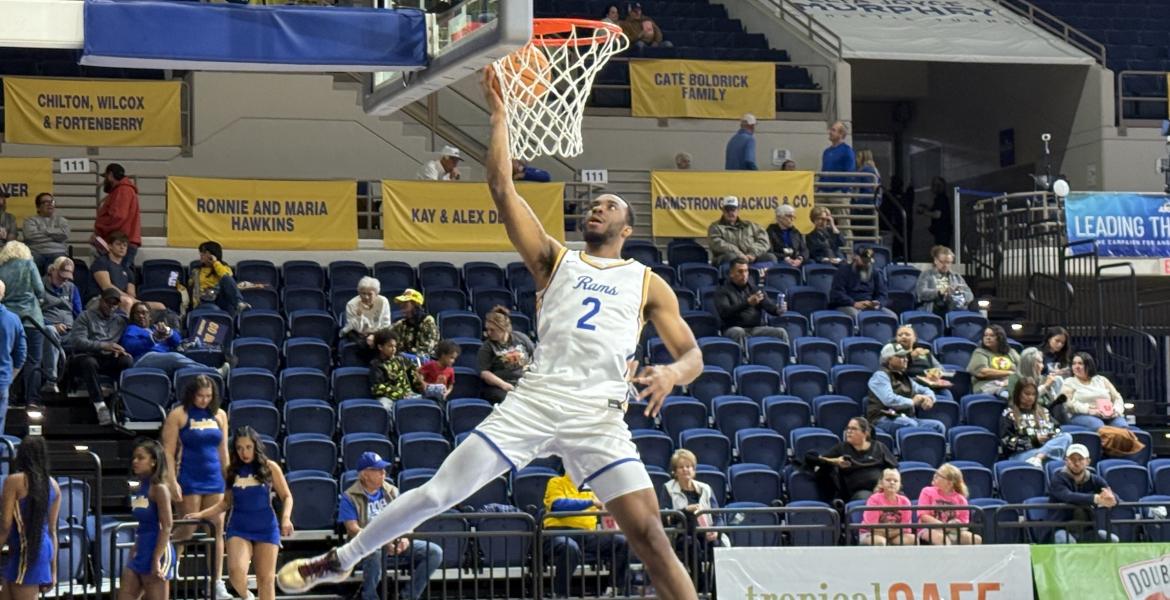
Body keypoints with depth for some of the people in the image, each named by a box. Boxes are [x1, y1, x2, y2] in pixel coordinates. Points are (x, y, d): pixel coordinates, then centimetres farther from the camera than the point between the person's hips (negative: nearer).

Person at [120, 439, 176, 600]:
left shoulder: (159, 488, -11)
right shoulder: (137, 489, 11)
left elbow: (167, 526, -15)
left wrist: (157, 560, -20)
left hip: (156, 553, -8)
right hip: (139, 553, 8)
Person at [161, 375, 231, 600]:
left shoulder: (219, 415, 11)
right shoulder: (178, 415, -2)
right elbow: (168, 451, -5)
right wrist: (172, 482, -12)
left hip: (214, 480, 4)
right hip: (189, 480, -4)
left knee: (217, 530, 0)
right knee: (187, 530, -5)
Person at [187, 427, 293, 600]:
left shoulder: (270, 468, -1)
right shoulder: (231, 470, 4)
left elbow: (286, 497, 5)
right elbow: (226, 502, 14)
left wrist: (286, 518, -12)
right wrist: (201, 514, 4)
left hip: (266, 529, -1)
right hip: (239, 528, 1)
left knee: (266, 578, 0)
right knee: (236, 571, -21)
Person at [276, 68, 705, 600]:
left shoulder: (649, 285, 14)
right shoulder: (555, 260, 16)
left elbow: (692, 355, 8)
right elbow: (502, 191, 6)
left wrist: (672, 372, -16)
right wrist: (499, 115, 1)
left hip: (598, 415, -1)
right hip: (534, 399, 1)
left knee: (649, 535, -12)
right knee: (439, 492, 0)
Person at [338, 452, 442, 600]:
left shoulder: (391, 491, 17)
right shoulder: (350, 498, 0)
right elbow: (352, 529, -11)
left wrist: (405, 538, -11)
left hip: (397, 544, 5)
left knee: (435, 552, -16)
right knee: (375, 552, -43)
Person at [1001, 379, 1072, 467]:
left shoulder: (1043, 411, 27)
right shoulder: (1009, 414, 10)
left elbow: (1056, 430, 22)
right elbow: (1009, 442, -1)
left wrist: (1053, 436, -3)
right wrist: (1034, 440, -10)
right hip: (1022, 454, -5)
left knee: (1067, 437, -29)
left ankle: (1038, 458, -48)